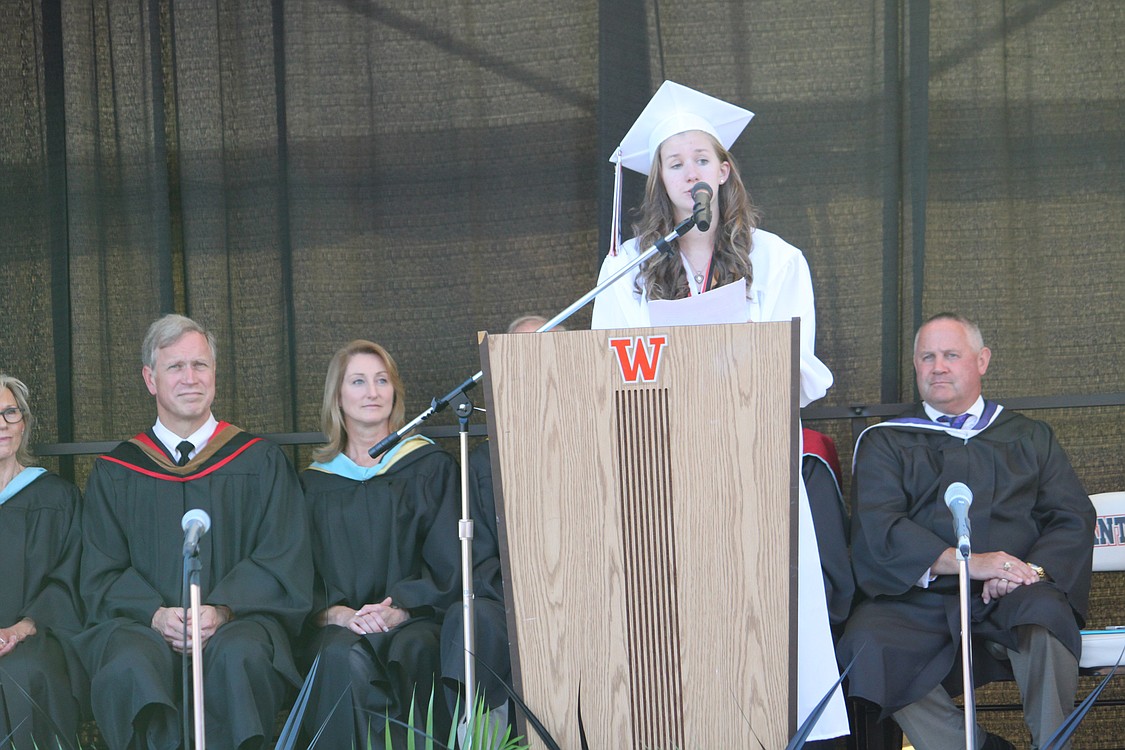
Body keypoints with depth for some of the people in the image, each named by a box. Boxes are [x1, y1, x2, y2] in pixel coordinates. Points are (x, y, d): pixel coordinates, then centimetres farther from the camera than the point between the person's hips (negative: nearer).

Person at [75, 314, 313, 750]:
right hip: (143, 625, 0)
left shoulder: (261, 463, 13)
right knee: (132, 665, -35)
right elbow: (102, 575, 8)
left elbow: (284, 560, 4)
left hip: (238, 620, 0)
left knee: (238, 655, -36)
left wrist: (222, 609, -14)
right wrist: (156, 614, -13)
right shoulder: (115, 474, 15)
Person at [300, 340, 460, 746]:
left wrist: (401, 609, -13)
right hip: (338, 624, 1)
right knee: (345, 657, -34)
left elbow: (448, 564, 5)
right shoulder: (314, 482, 16)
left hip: (413, 621, -1)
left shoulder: (431, 467, 13)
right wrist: (332, 612, -13)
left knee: (412, 650, -35)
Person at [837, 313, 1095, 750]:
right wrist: (967, 562, -17)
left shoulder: (1030, 439, 22)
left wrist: (1032, 570, -12)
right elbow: (879, 527, -1)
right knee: (865, 645, -31)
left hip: (1010, 602, 1)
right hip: (918, 602, 0)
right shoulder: (884, 443, 16)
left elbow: (1074, 519, 11)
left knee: (1046, 611, -34)